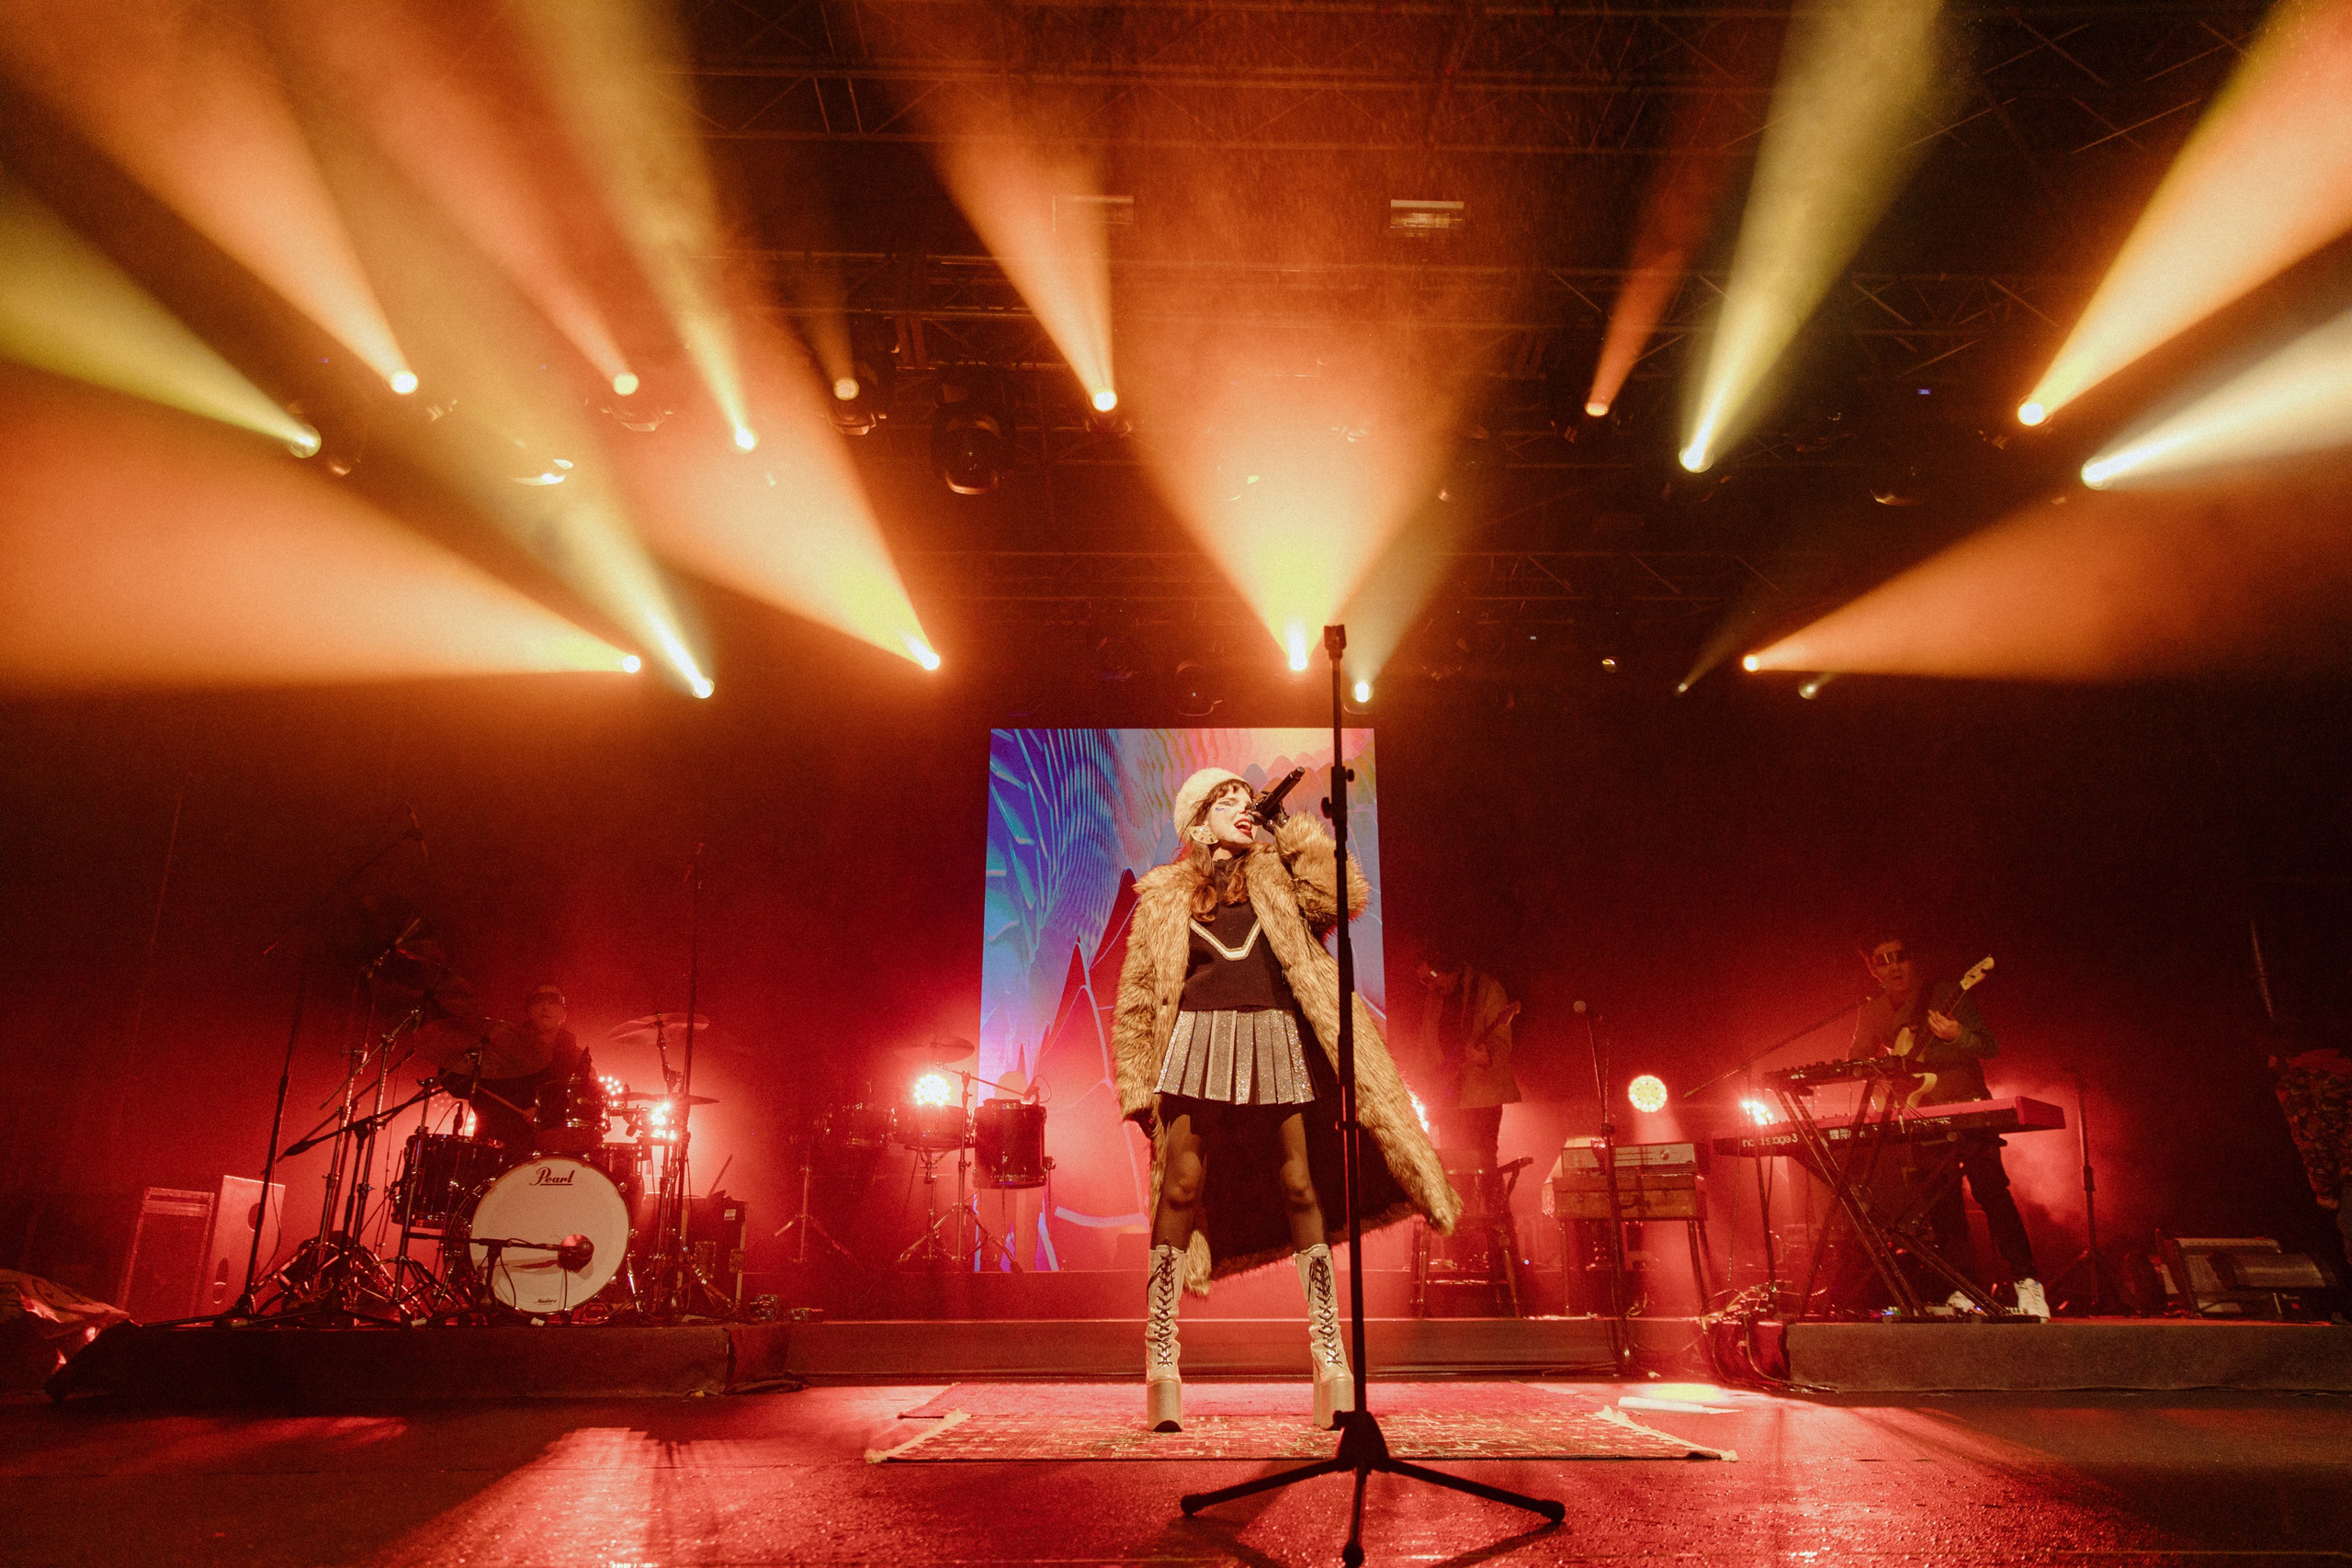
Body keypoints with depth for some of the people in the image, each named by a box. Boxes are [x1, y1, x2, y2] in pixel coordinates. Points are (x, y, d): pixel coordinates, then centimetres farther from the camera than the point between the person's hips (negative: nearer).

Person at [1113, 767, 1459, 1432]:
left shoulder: (1276, 877, 17)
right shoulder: (1163, 898, 12)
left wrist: (1292, 831, 3)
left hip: (1276, 1044, 1)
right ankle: (1160, 1369, -6)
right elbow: (1137, 998, 11)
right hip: (1199, 1042, -1)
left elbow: (1344, 896, -1)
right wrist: (1139, 1085, 3)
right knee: (1180, 1191, -10)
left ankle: (1331, 1361, 5)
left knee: (1301, 1191, -1)